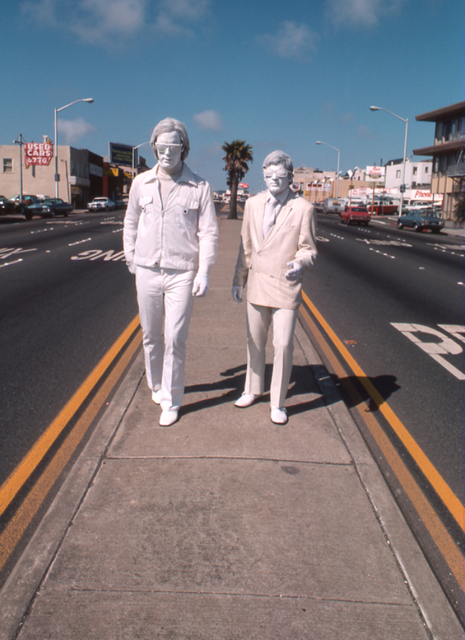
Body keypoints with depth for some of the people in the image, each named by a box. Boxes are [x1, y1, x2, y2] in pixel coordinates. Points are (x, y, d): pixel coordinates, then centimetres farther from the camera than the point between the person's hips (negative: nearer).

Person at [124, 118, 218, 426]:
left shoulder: (199, 187, -3)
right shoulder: (141, 183, 5)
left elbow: (209, 233, -3)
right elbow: (131, 223, 17)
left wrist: (204, 272, -11)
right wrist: (131, 258, 16)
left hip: (182, 274, -3)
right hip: (147, 272, 3)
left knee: (175, 339, -4)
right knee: (151, 336, 13)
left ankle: (171, 401, 10)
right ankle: (156, 386, 35)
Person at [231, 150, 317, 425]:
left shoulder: (303, 208, -6)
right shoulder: (253, 204, 7)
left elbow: (308, 248, -3)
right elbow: (246, 246, 12)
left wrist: (300, 263, -26)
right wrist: (239, 279, 12)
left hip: (286, 287, -4)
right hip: (257, 284, 4)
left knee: (284, 345, -5)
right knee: (255, 342, 16)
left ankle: (278, 403, 13)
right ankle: (254, 389, 36)